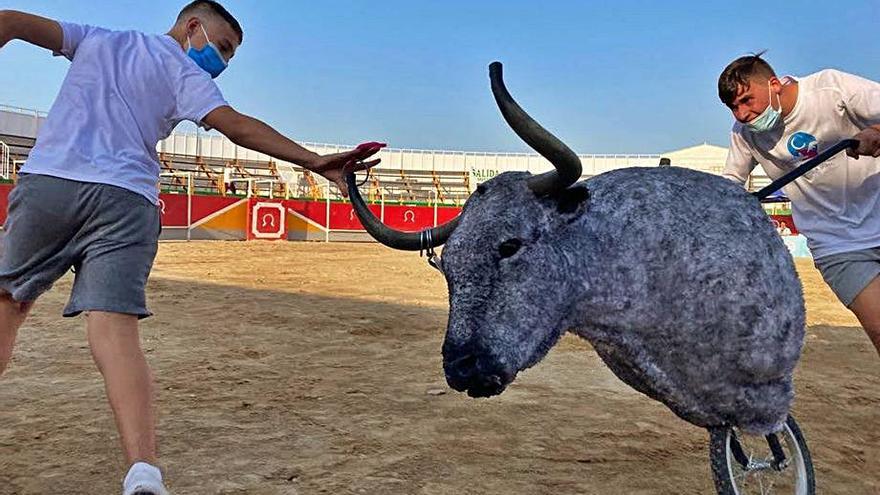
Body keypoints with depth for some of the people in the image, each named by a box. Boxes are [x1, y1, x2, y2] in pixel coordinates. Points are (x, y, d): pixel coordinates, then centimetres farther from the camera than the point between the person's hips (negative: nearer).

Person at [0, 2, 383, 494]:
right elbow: (234, 124, -5)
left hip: (45, 183, 3)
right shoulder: (185, 73, 10)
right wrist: (314, 161, -10)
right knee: (117, 332, -13)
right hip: (125, 202, -3)